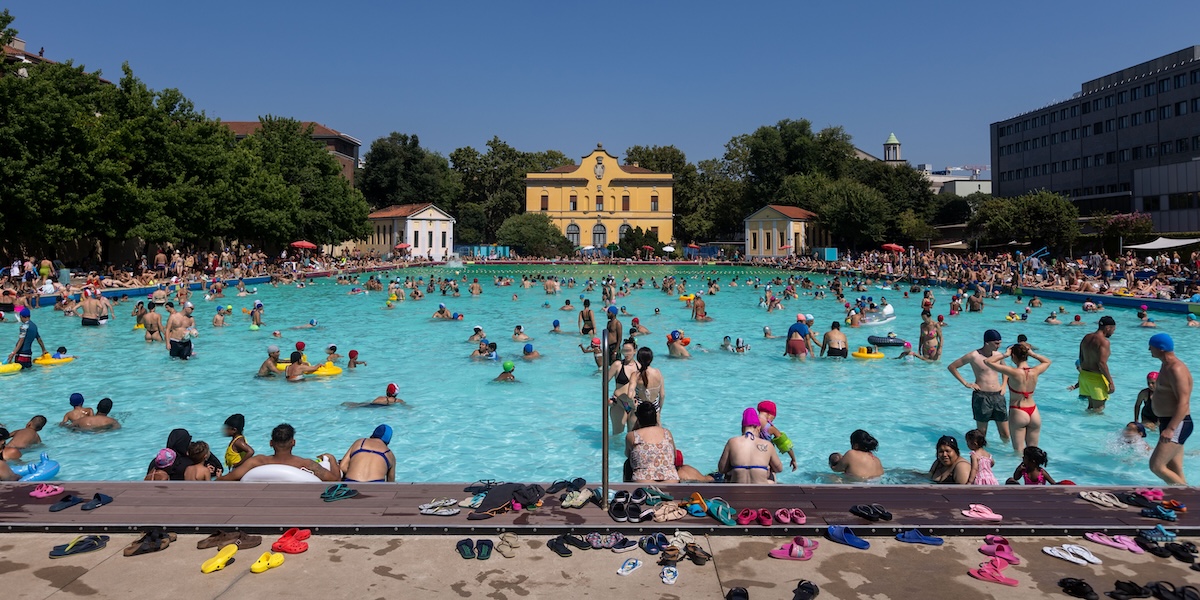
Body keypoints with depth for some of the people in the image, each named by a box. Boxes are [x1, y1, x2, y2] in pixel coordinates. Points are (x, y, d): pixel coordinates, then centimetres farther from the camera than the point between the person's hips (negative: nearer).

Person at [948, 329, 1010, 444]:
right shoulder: (974, 356, -7)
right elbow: (951, 366, -2)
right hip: (981, 396, -4)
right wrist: (965, 383, -5)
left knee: (1005, 435, 3)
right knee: (981, 433, 4)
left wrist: (1004, 384, 13)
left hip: (998, 396, 4)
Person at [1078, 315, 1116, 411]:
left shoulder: (1086, 338, 9)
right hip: (1096, 377, -8)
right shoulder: (1103, 341, -17)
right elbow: (1102, 363, -24)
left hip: (1084, 375, 9)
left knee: (1091, 405, 19)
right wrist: (1111, 382, -19)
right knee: (1098, 408, -1)